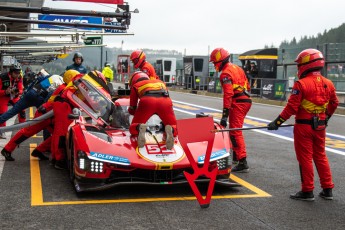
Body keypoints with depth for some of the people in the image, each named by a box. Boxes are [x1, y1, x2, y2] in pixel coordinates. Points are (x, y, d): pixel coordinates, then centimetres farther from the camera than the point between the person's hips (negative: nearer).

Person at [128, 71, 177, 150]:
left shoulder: (135, 86, 32)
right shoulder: (160, 82, 41)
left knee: (133, 129, 12)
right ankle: (170, 130, -22)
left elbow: (132, 110, 34)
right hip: (166, 102, 2)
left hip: (147, 102, -2)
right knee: (174, 130, 15)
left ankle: (140, 128, -24)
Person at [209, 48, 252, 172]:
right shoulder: (237, 68, 17)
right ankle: (236, 156, 38)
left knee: (235, 132, -9)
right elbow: (247, 86, 21)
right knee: (235, 130, 24)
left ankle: (243, 163, -14)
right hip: (246, 100, 10)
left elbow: (228, 94, -22)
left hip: (238, 103, -10)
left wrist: (225, 114, -24)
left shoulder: (226, 73, -12)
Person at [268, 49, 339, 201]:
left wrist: (277, 122, -11)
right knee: (321, 156, 16)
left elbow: (291, 107, -18)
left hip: (304, 126, -6)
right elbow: (334, 104, 16)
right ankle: (327, 190, 21)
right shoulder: (328, 84, 5)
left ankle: (307, 191, 8)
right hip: (320, 126, 6)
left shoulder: (301, 84, -16)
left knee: (305, 158, 3)